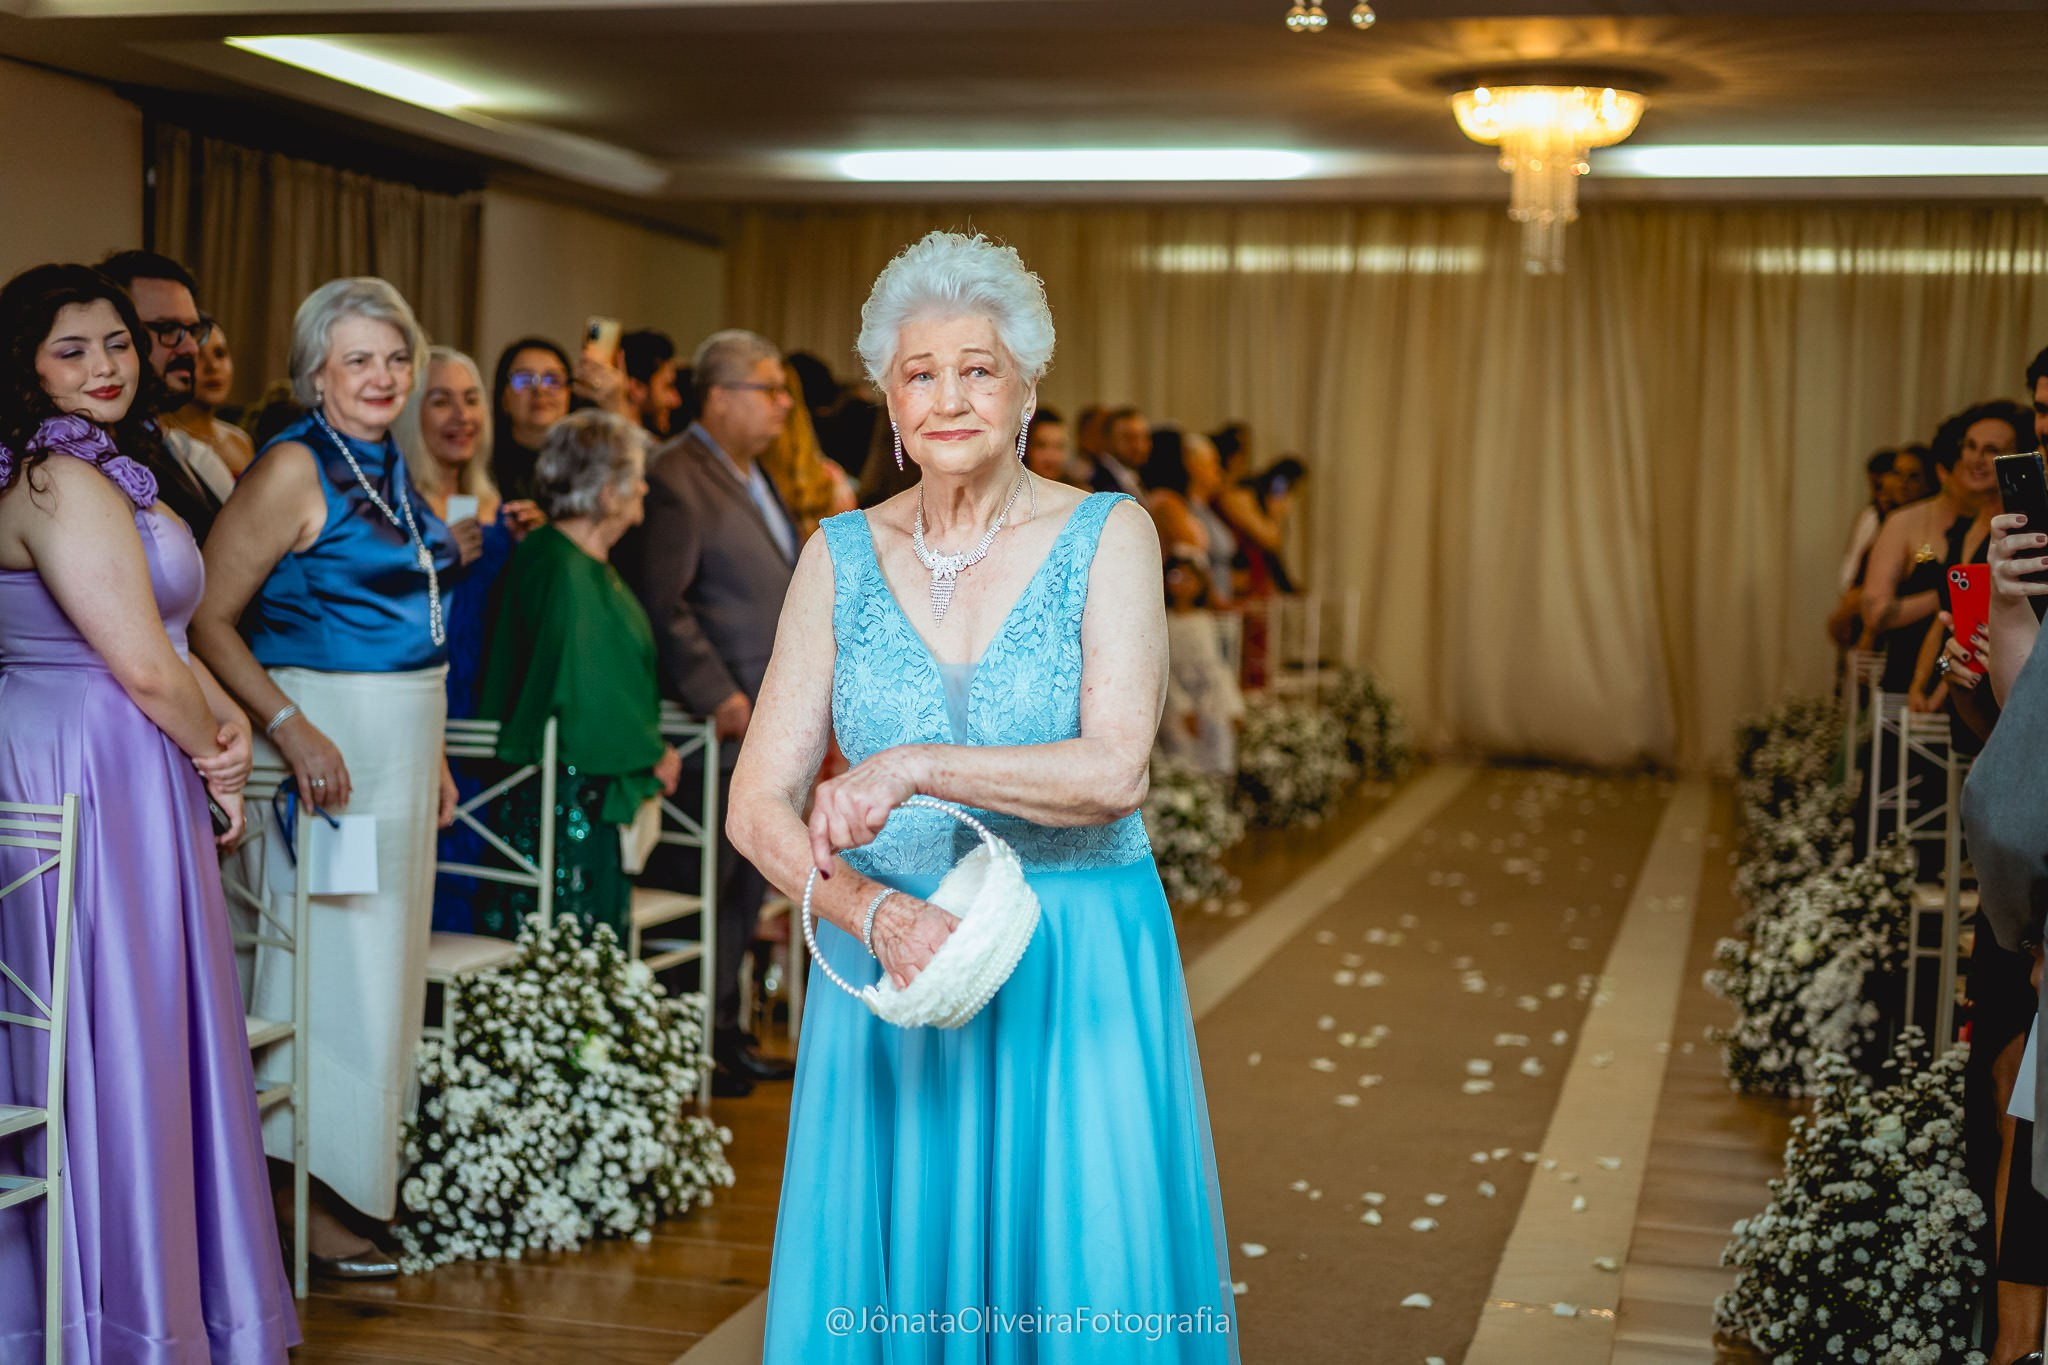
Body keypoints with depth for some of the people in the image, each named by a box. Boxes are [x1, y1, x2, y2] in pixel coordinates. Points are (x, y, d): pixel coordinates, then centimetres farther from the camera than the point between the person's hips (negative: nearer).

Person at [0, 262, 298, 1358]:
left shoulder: (110, 472, 14)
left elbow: (167, 632, 15)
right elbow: (140, 663, -19)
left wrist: (229, 720, -1)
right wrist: (213, 754, -3)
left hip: (110, 772, 10)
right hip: (90, 775, -10)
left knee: (115, 1034, 15)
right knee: (113, 1035, -1)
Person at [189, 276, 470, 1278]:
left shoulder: (392, 470, 13)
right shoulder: (294, 469, -11)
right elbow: (210, 616, -17)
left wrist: (433, 754, 19)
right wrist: (292, 729, -25)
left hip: (404, 735, 8)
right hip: (327, 735, -8)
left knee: (380, 958, 12)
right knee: (329, 957, -5)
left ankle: (356, 1183, 22)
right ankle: (305, 1205, 4)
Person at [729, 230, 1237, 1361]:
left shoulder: (1107, 538, -3)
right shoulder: (842, 556, 3)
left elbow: (1114, 771, -16)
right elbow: (758, 807, -3)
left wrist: (913, 767, -23)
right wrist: (875, 911, -20)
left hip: (1078, 974, -2)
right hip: (887, 964, 2)